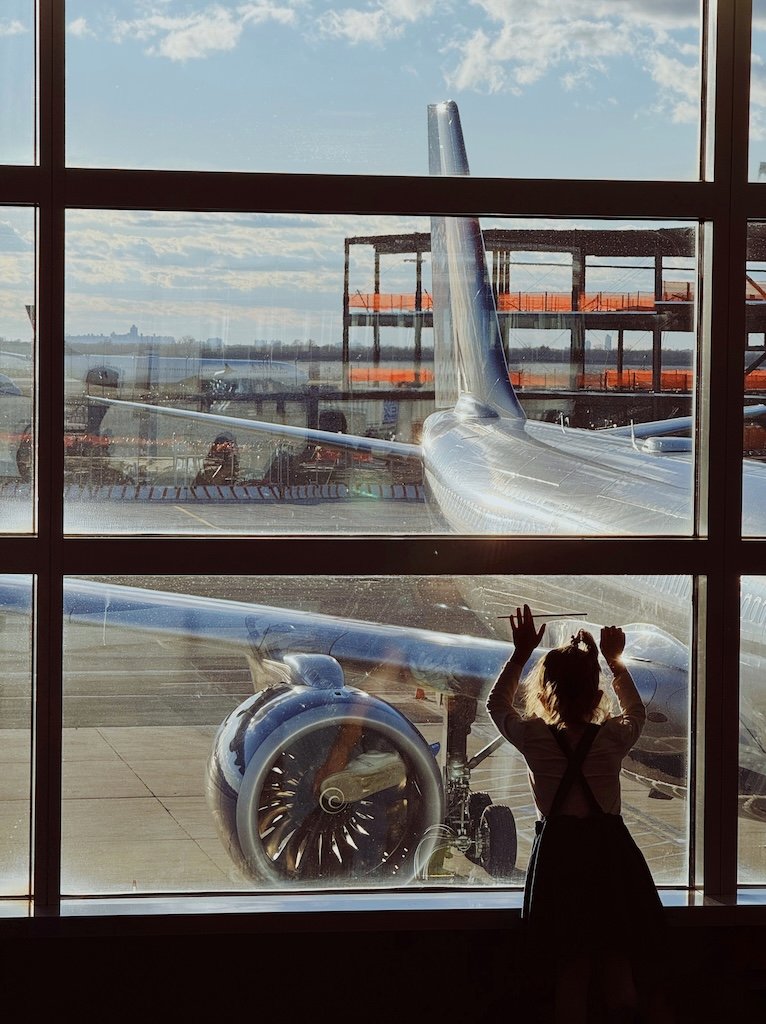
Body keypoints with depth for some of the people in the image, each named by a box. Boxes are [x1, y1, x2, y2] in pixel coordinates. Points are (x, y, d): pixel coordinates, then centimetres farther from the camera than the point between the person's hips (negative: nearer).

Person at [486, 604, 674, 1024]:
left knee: (572, 970, 6)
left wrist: (521, 653, 17)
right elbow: (636, 711, 19)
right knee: (618, 965, 8)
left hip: (558, 855, 0)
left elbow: (497, 704, 14)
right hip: (610, 851, 0)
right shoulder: (613, 738, -7)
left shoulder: (534, 738, -8)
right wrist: (615, 660, 25)